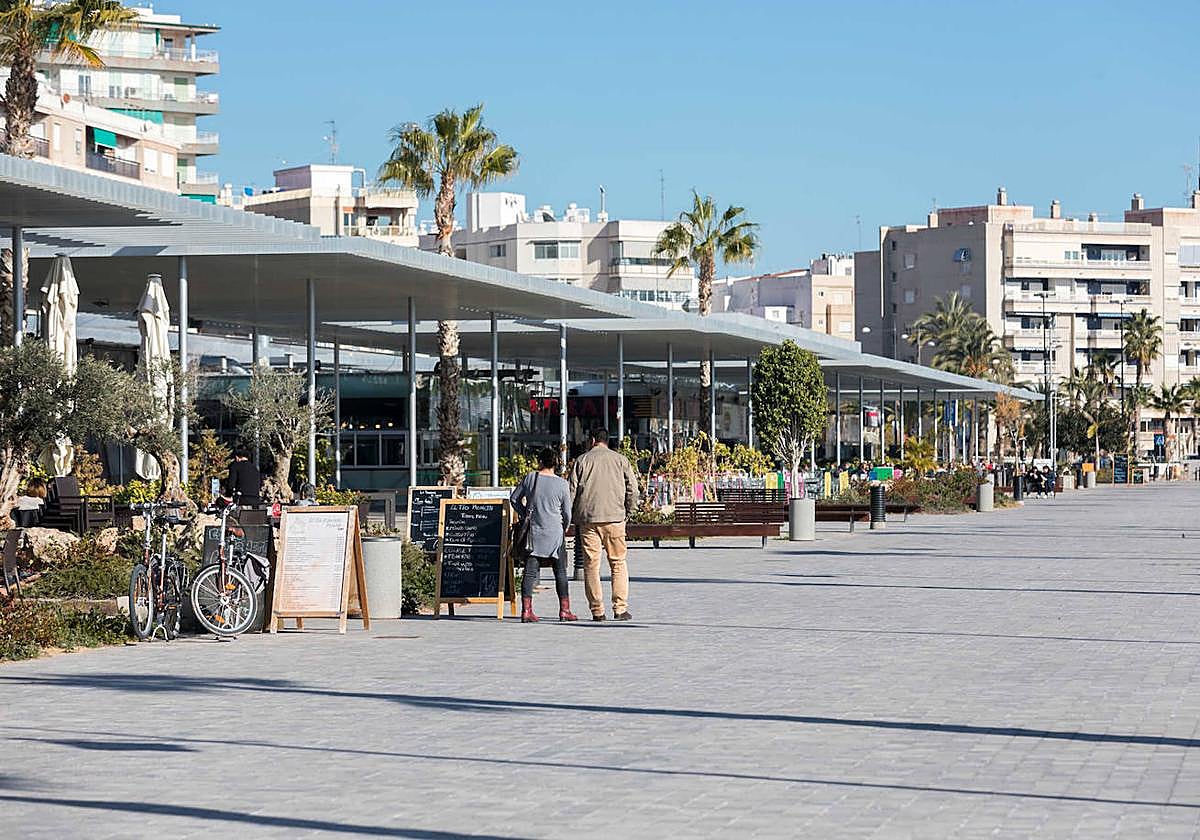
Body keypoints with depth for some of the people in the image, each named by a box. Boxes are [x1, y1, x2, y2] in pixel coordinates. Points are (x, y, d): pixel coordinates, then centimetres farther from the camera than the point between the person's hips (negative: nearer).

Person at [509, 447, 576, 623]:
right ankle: (564, 610, 5)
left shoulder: (530, 478, 0)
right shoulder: (562, 484, -5)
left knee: (530, 572, 3)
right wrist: (565, 528, 20)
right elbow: (567, 513, 2)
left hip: (533, 531, 2)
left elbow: (514, 499, 9)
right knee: (560, 572, 6)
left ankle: (526, 610, -2)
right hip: (555, 533, -2)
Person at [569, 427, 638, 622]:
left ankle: (597, 611, 1)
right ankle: (620, 609, 0)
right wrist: (628, 512, 15)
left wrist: (572, 516, 12)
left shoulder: (582, 460, 6)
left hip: (588, 518, 0)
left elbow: (572, 490, 3)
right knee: (618, 564, 6)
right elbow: (632, 488, 4)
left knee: (591, 565, 3)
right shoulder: (620, 459, 8)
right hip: (614, 518, 0)